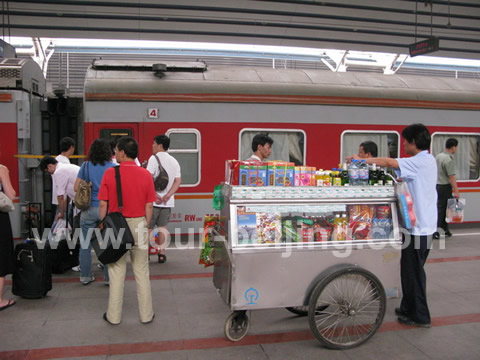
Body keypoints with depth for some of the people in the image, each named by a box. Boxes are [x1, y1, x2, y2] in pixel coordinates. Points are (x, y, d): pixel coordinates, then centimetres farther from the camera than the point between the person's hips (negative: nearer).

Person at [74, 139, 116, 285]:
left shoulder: (85, 166, 0)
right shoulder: (113, 167, -4)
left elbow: (76, 188, 1)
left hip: (89, 209, 1)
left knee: (86, 244, 11)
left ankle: (85, 276, 19)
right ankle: (109, 277, 11)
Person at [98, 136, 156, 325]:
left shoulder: (110, 173, -8)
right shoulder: (145, 174, -4)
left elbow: (103, 205, -6)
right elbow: (149, 206, -2)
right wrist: (145, 226, 10)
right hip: (138, 224, 1)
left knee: (117, 272, 9)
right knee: (141, 272, 10)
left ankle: (114, 316, 19)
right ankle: (146, 314, 18)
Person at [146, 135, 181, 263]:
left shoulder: (154, 158, -8)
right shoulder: (174, 161, 12)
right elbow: (178, 181, 4)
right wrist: (168, 195, -4)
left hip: (154, 200, -5)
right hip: (168, 201, 5)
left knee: (148, 227, 5)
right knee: (162, 226, 12)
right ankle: (162, 253, 12)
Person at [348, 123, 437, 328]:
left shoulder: (419, 162, -18)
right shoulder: (428, 161, 11)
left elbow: (388, 162, -25)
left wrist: (360, 160, -17)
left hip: (418, 226, -10)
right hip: (424, 224, 10)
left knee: (413, 271, 2)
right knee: (412, 269, 18)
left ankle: (420, 317, 13)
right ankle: (409, 309, 29)